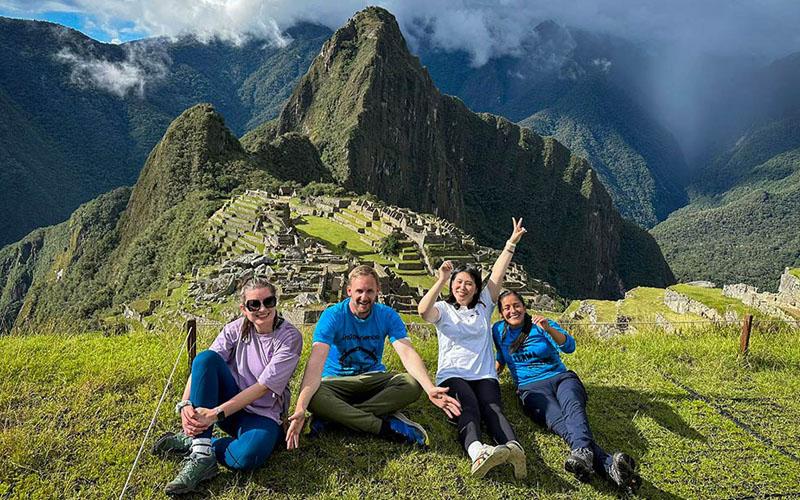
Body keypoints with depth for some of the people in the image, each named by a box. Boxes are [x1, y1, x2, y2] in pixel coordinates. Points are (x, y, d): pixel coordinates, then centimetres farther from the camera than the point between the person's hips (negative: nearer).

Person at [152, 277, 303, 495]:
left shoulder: (290, 337, -13)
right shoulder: (235, 329, -2)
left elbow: (263, 387, -20)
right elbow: (202, 368, -12)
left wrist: (216, 413, -28)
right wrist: (185, 404, -30)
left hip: (262, 414, -4)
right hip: (229, 405, 4)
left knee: (248, 456, -39)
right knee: (205, 358, -24)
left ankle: (191, 441, -9)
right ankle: (201, 457, -26)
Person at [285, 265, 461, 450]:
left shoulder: (387, 315, -9)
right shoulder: (333, 316, -17)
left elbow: (407, 353, -21)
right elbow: (316, 361, -30)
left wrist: (429, 389, -39)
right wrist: (300, 408, -43)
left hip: (373, 378, 3)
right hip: (337, 380, -2)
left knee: (412, 384, -26)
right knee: (313, 396, -35)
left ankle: (334, 415, -26)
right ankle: (385, 426, -28)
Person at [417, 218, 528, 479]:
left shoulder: (483, 308, 20)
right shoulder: (443, 310, 13)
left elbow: (497, 276, 12)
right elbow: (423, 310, -12)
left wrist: (511, 243, 5)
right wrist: (441, 281, -19)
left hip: (484, 376, 3)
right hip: (452, 375, -2)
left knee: (492, 408, -28)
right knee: (469, 406, -34)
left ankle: (514, 448, -58)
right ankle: (477, 452, -63)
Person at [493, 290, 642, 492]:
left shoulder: (541, 325, 11)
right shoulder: (498, 331, 16)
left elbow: (569, 346, -5)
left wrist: (548, 329, -20)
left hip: (561, 377, 1)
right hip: (532, 387, -1)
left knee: (573, 407, -36)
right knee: (558, 420, -34)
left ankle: (582, 452, -68)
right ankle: (608, 465, -60)